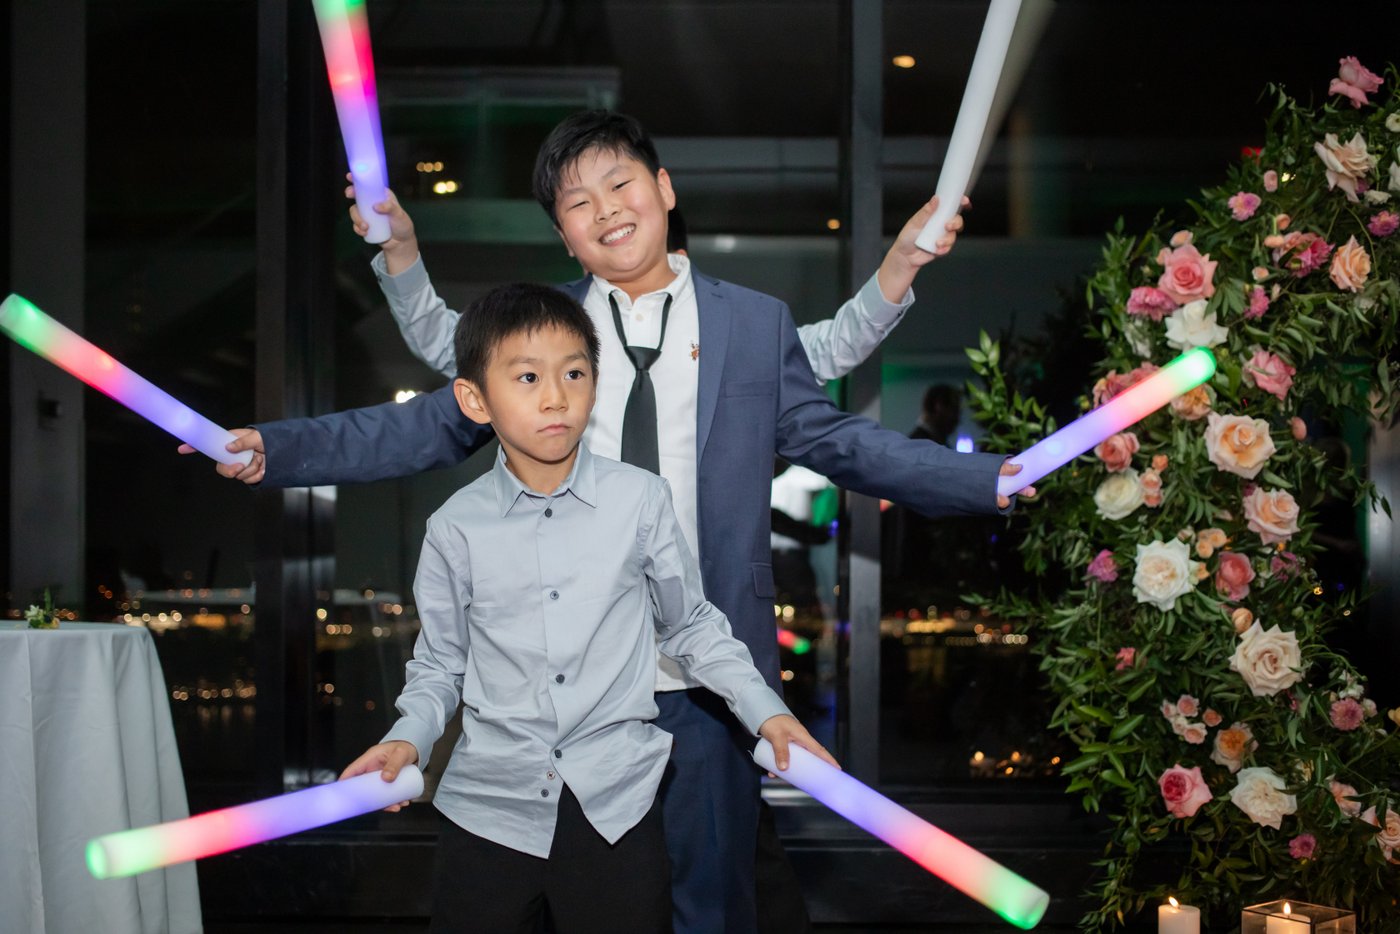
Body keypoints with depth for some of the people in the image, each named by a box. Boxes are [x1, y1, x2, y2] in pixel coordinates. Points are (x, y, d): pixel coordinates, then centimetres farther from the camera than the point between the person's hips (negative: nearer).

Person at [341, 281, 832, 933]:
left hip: (615, 805, 0)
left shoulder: (640, 500, -3)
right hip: (489, 802, 1)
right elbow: (440, 664, 8)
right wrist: (408, 738, -9)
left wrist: (766, 712, 0)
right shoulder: (456, 527, -2)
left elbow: (690, 627, 8)